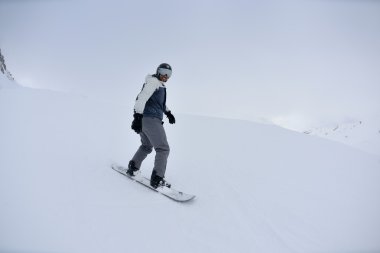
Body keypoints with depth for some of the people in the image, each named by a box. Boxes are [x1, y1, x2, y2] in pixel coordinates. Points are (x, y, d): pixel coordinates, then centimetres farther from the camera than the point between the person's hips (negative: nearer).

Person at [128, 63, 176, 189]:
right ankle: (157, 179, -9)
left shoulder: (160, 85, 23)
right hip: (151, 119, -10)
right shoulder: (153, 81, -7)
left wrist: (168, 113, 25)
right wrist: (137, 116, -28)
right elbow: (142, 98, -20)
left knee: (146, 146, 26)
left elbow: (161, 102, 37)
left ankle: (133, 167, 32)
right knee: (163, 149, -9)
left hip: (144, 120, 10)